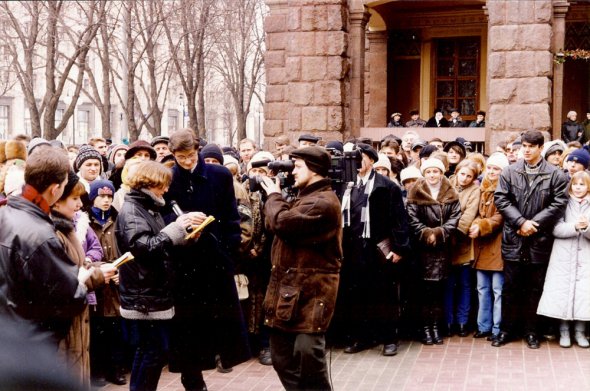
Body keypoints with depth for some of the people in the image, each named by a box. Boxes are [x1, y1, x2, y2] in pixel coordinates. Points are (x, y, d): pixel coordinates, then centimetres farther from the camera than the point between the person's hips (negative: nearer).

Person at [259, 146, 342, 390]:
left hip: (310, 290, -10)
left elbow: (281, 222, -23)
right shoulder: (307, 197, 19)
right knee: (282, 355, 14)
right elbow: (275, 223, 19)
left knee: (307, 354, -13)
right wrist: (275, 197, 6)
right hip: (290, 286, 10)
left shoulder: (322, 202, -17)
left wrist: (273, 195, -6)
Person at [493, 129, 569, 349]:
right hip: (513, 239, 1)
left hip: (540, 241, -1)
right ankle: (506, 330, 17)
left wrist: (533, 224, -12)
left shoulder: (555, 175, 0)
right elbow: (501, 199, -2)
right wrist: (521, 222, -12)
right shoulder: (509, 172, 3)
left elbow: (559, 204, -5)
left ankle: (531, 331, 21)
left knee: (534, 288, 9)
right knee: (511, 287, 7)